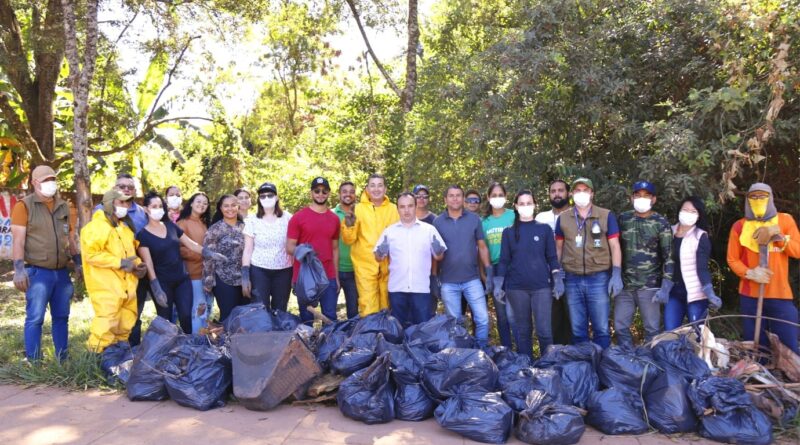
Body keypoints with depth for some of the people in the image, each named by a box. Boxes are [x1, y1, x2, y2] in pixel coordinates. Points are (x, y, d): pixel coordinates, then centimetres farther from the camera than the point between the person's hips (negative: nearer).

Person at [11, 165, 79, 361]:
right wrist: (19, 269, -17)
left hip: (62, 272, 5)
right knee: (35, 318, -3)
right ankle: (33, 362, 5)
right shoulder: (25, 205, -3)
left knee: (61, 317, 11)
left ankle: (63, 359, 19)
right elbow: (18, 240, -10)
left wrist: (79, 264, 16)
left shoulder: (64, 207, 14)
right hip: (38, 272, -5)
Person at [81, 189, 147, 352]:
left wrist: (137, 263, 7)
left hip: (127, 286, 9)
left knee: (125, 326, 14)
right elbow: (90, 254, -19)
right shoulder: (95, 226, -9)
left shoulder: (125, 226, 19)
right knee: (106, 326, -13)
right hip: (106, 288, -9)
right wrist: (120, 262, -21)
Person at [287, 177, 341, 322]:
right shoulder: (298, 217, -2)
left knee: (330, 317, 4)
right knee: (306, 318, 5)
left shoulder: (334, 219, 10)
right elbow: (289, 247, -3)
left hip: (328, 277, 3)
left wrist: (336, 276, 11)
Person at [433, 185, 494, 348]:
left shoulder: (474, 219, 3)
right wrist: (435, 279, 2)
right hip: (448, 282, 0)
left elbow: (482, 247, 6)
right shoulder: (438, 222, 2)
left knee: (482, 318, -2)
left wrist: (489, 272, 0)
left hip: (472, 279, 0)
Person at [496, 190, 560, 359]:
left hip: (541, 286, -1)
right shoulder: (508, 232, 8)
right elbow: (504, 260, 7)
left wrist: (558, 280, -3)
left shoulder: (545, 229, 7)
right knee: (522, 330, 7)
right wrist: (498, 284, 1)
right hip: (516, 287, 1)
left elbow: (552, 257, 7)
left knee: (544, 330, -4)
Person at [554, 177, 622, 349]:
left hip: (598, 279, -2)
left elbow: (615, 246, 1)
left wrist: (616, 275, -9)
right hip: (572, 280, 2)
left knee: (601, 328, 1)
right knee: (578, 330, 10)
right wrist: (557, 276, 4)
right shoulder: (563, 219, 8)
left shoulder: (606, 216, 2)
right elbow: (558, 248, 12)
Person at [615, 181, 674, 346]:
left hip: (649, 286, -3)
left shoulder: (661, 223, -2)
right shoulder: (623, 218, 7)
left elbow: (668, 257, -5)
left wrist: (666, 287, -13)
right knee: (620, 327, 6)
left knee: (652, 329, 4)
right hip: (624, 285, 3)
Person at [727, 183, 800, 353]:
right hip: (750, 295, 0)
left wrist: (778, 234, -14)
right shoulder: (740, 226, 4)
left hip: (780, 295, 0)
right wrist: (749, 273, -13)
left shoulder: (785, 220, 5)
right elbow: (732, 259, 4)